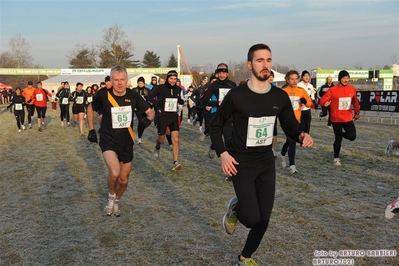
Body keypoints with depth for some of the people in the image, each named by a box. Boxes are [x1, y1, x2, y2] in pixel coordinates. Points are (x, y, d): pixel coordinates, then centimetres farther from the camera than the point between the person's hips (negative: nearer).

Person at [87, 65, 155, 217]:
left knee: (123, 180, 12)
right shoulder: (103, 95, -13)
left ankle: (116, 202, 44)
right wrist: (91, 130, 5)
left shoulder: (133, 96, -8)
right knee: (115, 172, -28)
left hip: (127, 143, 3)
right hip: (108, 140, -3)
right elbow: (90, 109, 7)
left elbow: (150, 112, 3)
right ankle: (111, 197, 4)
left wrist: (148, 119, -20)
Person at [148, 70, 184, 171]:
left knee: (175, 140, -10)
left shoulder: (178, 89, 3)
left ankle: (176, 163, -10)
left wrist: (182, 101, -6)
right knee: (162, 139, 12)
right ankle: (157, 146, 50)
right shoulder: (160, 88, -8)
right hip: (162, 116, -2)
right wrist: (157, 102, -19)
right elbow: (150, 97, -1)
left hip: (174, 116, 2)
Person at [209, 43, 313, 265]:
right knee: (252, 219, -14)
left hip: (267, 163, 4)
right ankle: (235, 208, 23)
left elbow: (289, 125, 9)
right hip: (242, 163, -4)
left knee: (264, 219, 8)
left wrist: (301, 135, -14)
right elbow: (216, 126, -2)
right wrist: (223, 153, -14)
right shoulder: (236, 95, -13)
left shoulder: (280, 97, -2)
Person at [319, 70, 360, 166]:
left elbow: (355, 101, 16)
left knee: (352, 136, -7)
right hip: (336, 119, -3)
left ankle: (341, 134, 27)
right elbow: (322, 100, -11)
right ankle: (336, 158, 20)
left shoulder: (352, 89, 3)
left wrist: (357, 112, 18)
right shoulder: (332, 90, -10)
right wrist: (325, 103, -33)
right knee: (338, 139, 3)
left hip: (348, 118, 4)